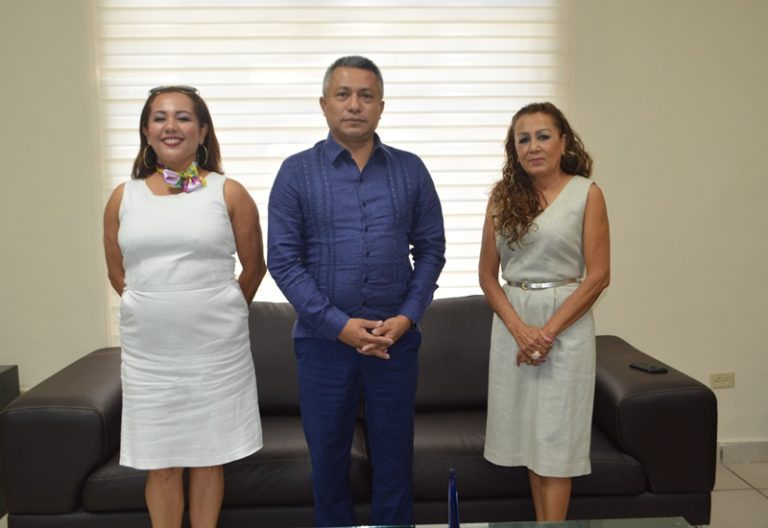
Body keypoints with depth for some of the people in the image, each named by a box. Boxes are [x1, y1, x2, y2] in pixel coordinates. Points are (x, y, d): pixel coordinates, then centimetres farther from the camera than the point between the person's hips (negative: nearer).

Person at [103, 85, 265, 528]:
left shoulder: (229, 193, -2)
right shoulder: (123, 197, 5)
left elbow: (255, 267, 6)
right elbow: (117, 273, 15)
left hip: (216, 349, -1)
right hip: (148, 352, 2)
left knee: (208, 456, 10)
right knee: (161, 463, 10)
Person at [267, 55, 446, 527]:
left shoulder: (411, 170, 3)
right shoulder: (297, 172, -2)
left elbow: (431, 250, 4)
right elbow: (282, 259, -6)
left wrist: (407, 317, -8)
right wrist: (339, 325, -13)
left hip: (397, 339, 1)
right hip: (323, 340, -1)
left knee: (395, 454, 13)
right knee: (328, 457, 14)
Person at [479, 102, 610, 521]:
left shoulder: (586, 194, -3)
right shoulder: (503, 195, 5)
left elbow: (598, 275, -7)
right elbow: (487, 273, 3)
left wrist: (549, 330, -14)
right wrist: (520, 329, -10)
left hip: (566, 323, -3)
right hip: (512, 324, 3)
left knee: (556, 434, 2)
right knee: (529, 429, 10)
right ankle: (541, 523, 24)